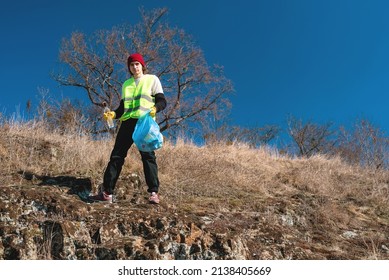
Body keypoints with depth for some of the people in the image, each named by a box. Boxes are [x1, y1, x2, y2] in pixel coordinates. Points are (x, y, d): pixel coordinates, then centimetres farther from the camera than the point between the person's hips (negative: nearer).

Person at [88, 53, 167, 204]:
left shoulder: (152, 79, 7)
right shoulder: (126, 84, 21)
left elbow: (162, 101, 0)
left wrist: (155, 108, -23)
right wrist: (113, 114, 1)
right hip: (127, 123, 5)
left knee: (148, 156, -13)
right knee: (116, 156, 1)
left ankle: (154, 192, -11)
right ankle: (107, 192, 3)